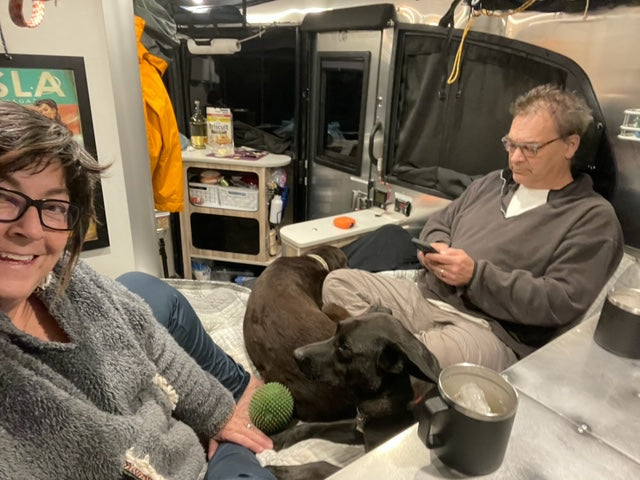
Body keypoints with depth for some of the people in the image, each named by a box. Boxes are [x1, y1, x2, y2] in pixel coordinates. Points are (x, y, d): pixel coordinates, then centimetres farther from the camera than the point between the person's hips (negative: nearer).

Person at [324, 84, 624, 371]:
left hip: (493, 331, -6)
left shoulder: (594, 218, 0)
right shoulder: (491, 183, 19)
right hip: (426, 298, 7)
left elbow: (561, 302, -11)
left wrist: (476, 275, -17)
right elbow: (438, 223, 23)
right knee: (339, 283, -11)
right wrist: (435, 247, -3)